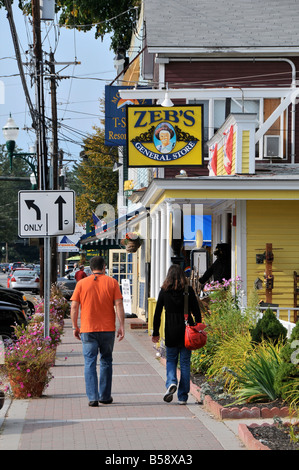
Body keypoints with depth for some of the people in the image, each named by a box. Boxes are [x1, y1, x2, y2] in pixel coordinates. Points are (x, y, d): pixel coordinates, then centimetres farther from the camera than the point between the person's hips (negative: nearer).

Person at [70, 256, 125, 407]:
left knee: (90, 363, 1)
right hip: (108, 329, 1)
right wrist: (121, 326, -1)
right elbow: (119, 305, -4)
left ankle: (92, 397, -8)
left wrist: (75, 327, 9)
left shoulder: (81, 284, 1)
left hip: (88, 329, -1)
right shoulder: (112, 282, 1)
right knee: (106, 362, 14)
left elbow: (74, 306, 0)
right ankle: (105, 396, 19)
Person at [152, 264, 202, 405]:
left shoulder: (164, 291, -2)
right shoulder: (188, 290, -2)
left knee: (171, 360, 14)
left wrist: (155, 333, 8)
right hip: (187, 332, 0)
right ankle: (183, 397, 8)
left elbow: (157, 313, 1)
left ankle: (171, 382, -16)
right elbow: (196, 311, -2)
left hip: (171, 333, 0)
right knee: (185, 363, 7)